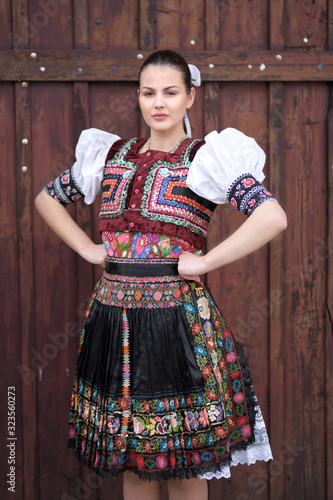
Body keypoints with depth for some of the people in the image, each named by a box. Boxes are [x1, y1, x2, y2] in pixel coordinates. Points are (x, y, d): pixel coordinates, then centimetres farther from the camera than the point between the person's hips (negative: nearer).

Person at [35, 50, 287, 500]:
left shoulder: (206, 158, -3)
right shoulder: (112, 154, 10)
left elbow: (273, 217, -16)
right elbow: (47, 198, 22)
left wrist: (203, 262, -15)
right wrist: (87, 248, 9)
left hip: (179, 318, -4)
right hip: (112, 315, 4)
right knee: (130, 461, 14)